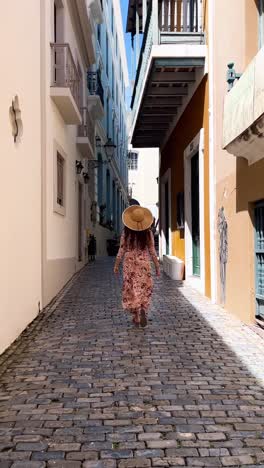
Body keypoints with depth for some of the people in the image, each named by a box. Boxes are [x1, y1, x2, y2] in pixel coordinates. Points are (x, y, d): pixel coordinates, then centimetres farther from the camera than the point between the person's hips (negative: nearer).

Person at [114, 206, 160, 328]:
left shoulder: (126, 233, -7)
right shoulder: (148, 233, -6)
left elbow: (121, 251, -4)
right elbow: (152, 251, -4)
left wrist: (116, 265, 7)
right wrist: (157, 266, 5)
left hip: (130, 264, 0)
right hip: (144, 263, 0)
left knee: (132, 289, 10)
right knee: (144, 288, 12)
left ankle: (136, 317, 12)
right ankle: (143, 309, -12)